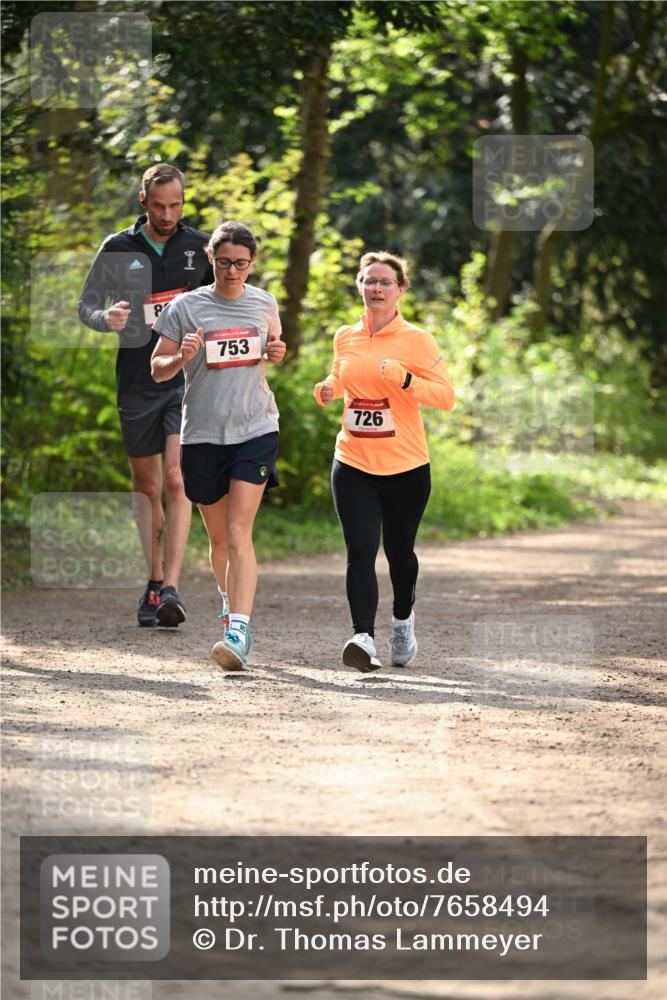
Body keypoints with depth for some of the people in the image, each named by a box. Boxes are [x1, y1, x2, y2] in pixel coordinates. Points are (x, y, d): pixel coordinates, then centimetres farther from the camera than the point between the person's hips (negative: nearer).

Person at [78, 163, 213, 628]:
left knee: (176, 480, -15)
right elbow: (86, 304, 4)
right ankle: (154, 585, 22)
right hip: (137, 381, 2)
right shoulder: (118, 249, 3)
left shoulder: (201, 248, 3)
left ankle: (171, 589, -20)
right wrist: (106, 318, -17)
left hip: (188, 380, -2)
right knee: (147, 488, 10)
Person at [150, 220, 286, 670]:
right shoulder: (186, 307, -2)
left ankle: (238, 633, -22)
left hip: (255, 430, -1)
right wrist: (182, 357, -19)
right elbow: (157, 369, 3)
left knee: (238, 533, -15)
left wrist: (276, 352, 0)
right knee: (218, 537, 12)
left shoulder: (264, 304, 4)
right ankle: (230, 602, 40)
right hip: (202, 434, 1)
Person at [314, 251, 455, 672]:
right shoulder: (345, 338, 7)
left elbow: (446, 396, -9)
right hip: (353, 466, 2)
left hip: (406, 468, -2)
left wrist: (403, 378, -22)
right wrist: (328, 389, 4)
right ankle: (364, 638, -22)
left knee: (399, 552, 12)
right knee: (360, 551, -14)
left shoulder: (416, 340, -6)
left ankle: (403, 620, 40)